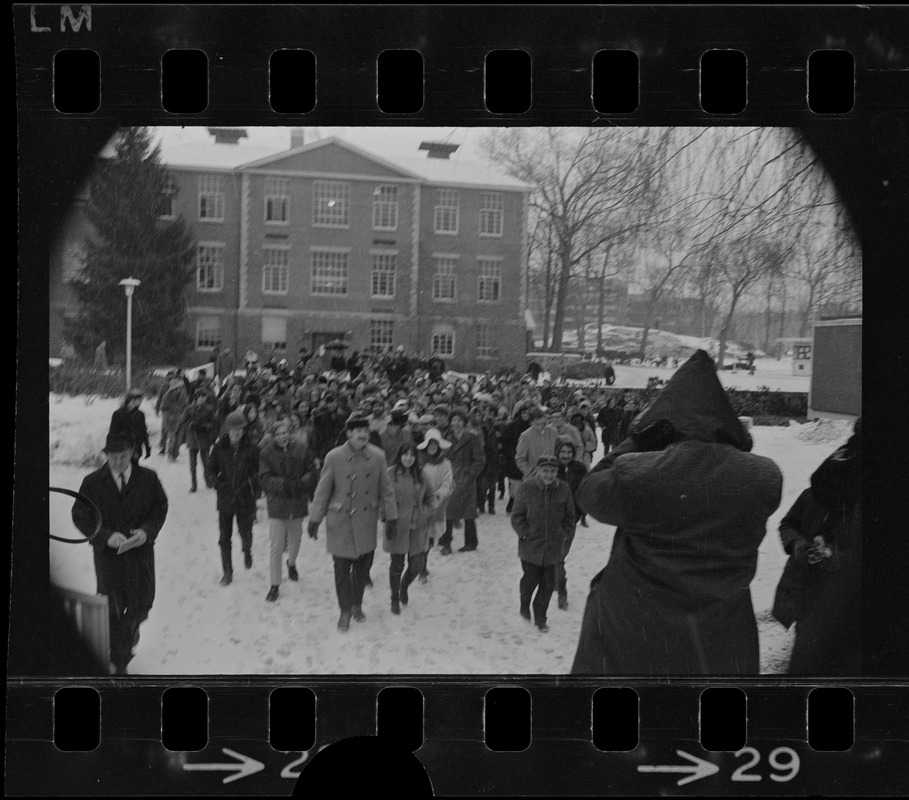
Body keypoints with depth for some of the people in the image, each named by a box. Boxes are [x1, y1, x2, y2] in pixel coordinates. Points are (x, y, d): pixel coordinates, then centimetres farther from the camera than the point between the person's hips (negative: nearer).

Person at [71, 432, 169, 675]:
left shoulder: (148, 478, -2)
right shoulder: (92, 482, -6)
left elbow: (160, 507, 4)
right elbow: (80, 516, -3)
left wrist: (147, 531, -14)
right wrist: (106, 536, -17)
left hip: (141, 550, 1)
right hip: (107, 553, -1)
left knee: (141, 604, 8)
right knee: (112, 609, 6)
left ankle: (130, 631, 44)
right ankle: (116, 661, 24)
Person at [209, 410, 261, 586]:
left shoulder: (251, 449, -7)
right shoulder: (219, 448, -3)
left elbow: (257, 472, 1)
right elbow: (213, 469, 10)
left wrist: (253, 491, -4)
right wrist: (219, 484, 1)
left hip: (245, 499, -1)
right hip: (225, 499, 1)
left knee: (245, 533, 9)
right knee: (224, 537, 3)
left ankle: (247, 552, 43)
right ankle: (227, 572, 16)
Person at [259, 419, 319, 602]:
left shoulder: (301, 450, 0)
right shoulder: (267, 453, -6)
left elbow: (311, 472, 3)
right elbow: (264, 479, -10)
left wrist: (301, 484, -16)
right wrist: (284, 485, -21)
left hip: (298, 503, 3)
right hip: (277, 505, -3)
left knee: (295, 540, 19)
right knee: (276, 547, -4)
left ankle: (291, 563, 51)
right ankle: (274, 585, 6)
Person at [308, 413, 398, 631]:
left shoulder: (378, 456, -4)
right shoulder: (334, 457, -10)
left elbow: (386, 489, 3)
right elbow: (323, 490, -4)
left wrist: (391, 517, 3)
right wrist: (315, 519, -4)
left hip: (366, 520, 2)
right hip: (340, 521, -2)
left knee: (363, 564, 11)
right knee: (342, 567, 2)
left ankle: (357, 604, 33)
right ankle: (345, 611, 18)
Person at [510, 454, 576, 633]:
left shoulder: (563, 489, -3)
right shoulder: (527, 488, -9)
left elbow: (569, 517, 8)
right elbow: (516, 516, -2)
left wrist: (565, 536, 1)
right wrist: (525, 534, -9)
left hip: (554, 547, 2)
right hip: (530, 546, -2)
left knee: (548, 584, 6)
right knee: (531, 579, 7)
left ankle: (540, 618, 24)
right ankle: (525, 604, 39)